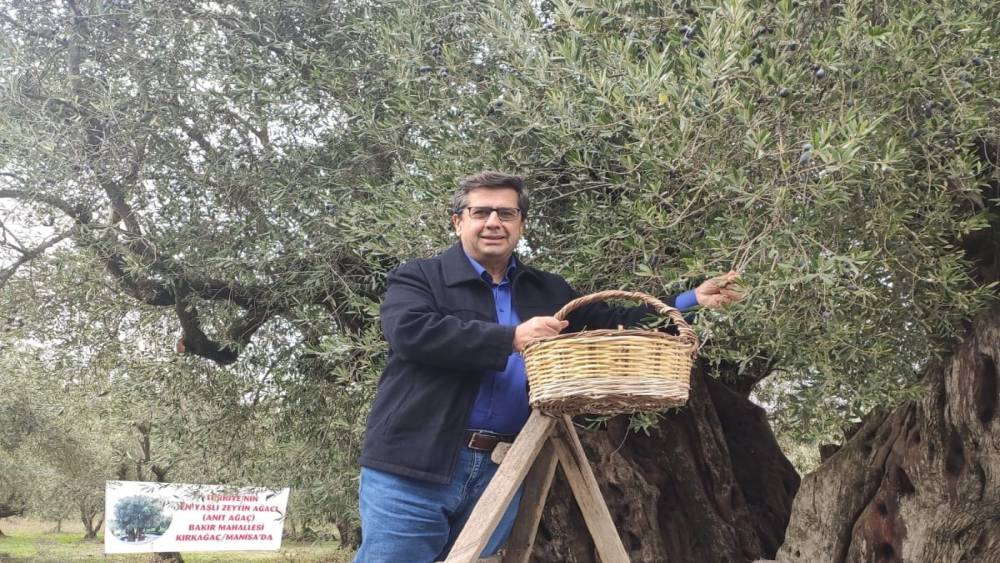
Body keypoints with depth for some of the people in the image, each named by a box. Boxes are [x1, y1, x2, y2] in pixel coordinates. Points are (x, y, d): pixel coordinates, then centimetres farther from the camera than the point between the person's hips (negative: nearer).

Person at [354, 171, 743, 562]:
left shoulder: (549, 292, 18)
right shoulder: (418, 278, 2)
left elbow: (613, 324, 23)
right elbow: (411, 331, -17)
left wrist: (692, 302, 14)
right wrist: (511, 338, -20)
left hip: (501, 473, 4)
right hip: (414, 470, -4)